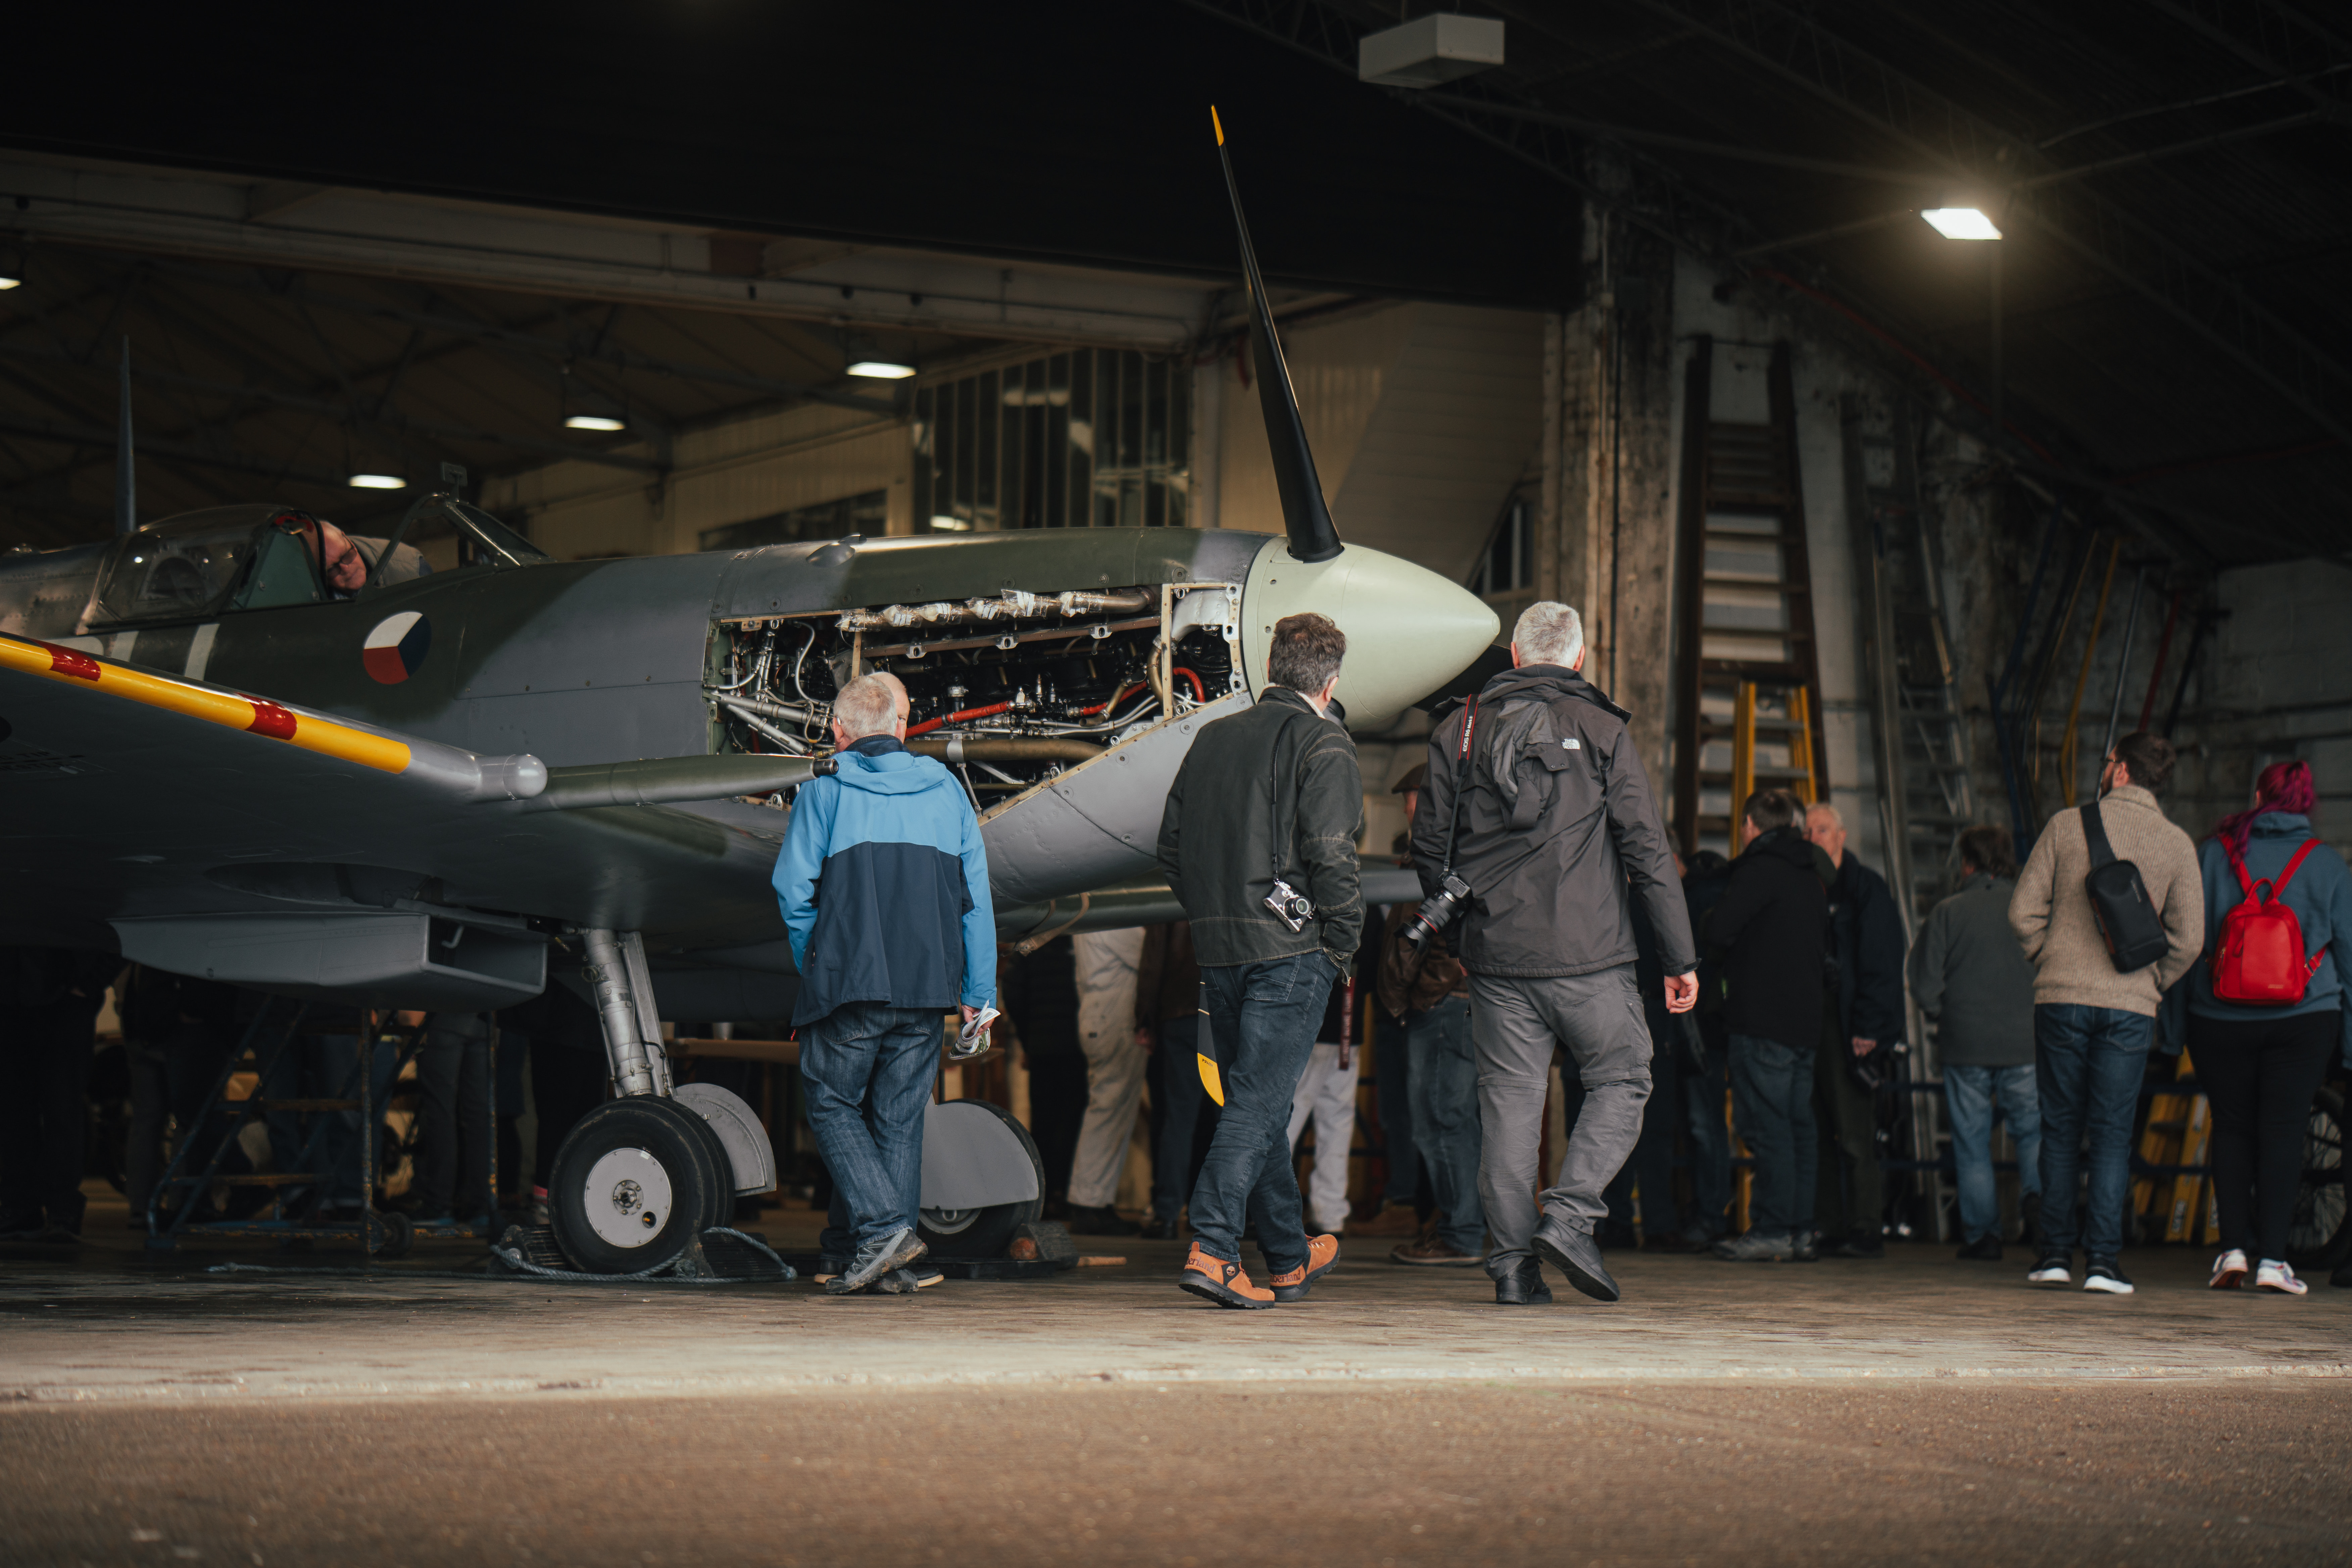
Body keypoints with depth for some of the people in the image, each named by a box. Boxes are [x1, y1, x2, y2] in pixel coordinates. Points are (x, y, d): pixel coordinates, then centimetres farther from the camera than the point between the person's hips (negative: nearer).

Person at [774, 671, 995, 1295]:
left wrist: (816, 970, 9)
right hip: (927, 987, 4)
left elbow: (793, 892, -4)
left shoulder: (823, 795, 0)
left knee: (832, 1104, 8)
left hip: (848, 985, -4)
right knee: (900, 1116, 11)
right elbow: (975, 899, 8)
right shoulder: (947, 792, 9)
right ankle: (893, 1263, 9)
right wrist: (978, 991, 11)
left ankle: (883, 1224, -10)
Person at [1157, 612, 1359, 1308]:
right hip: (1291, 950, -6)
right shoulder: (1323, 747, -6)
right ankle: (1211, 1250, -19)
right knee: (1259, 1100, -7)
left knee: (1257, 1097, 15)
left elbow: (1170, 846, 14)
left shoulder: (1212, 739, 13)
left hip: (1218, 947, 6)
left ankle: (1289, 1257, 26)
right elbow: (1331, 857, -15)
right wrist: (1342, 945, -5)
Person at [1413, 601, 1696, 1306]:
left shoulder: (1459, 733, 8)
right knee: (1620, 1081, 10)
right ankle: (1571, 1215, -8)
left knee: (1510, 1098, 7)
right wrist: (1680, 957, 0)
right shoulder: (1602, 732, -2)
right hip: (1588, 956, -3)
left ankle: (1513, 1261, 4)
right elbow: (1647, 851, -4)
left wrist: (1454, 935, 25)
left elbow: (1430, 848, 11)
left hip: (1495, 956, 3)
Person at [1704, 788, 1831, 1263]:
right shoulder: (1813, 874, 16)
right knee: (1797, 1125, 10)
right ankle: (1800, 1229, 10)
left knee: (1766, 1125, -8)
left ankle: (1771, 1229, -10)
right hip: (1806, 1016, 8)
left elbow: (1718, 930, -15)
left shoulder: (1760, 868, -10)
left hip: (1763, 1017, -8)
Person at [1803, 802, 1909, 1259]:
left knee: (1855, 1135, -8)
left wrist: (1867, 1028, -14)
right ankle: (1828, 1227, 7)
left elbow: (1880, 963, -6)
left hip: (1848, 1028, -6)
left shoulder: (1866, 887, 0)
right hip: (1808, 1026, 6)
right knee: (1820, 1133, 4)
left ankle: (1866, 1231, -7)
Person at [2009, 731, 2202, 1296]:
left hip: (2061, 996, 0)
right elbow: (2188, 937, -2)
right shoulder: (2177, 844, 2)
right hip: (2131, 1006, 0)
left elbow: (2023, 910, -2)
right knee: (2112, 1132, 3)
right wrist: (2152, 983, 11)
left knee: (2060, 1127, 9)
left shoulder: (2067, 826, 0)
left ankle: (2056, 1253, 8)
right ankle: (2104, 1258, -4)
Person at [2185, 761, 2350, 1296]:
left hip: (2220, 1019, 1)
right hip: (2303, 1018, -1)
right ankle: (2272, 1257, -6)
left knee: (2231, 1128, 9)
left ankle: (2234, 1247, 0)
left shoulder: (2212, 854, 1)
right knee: (2282, 1130, 0)